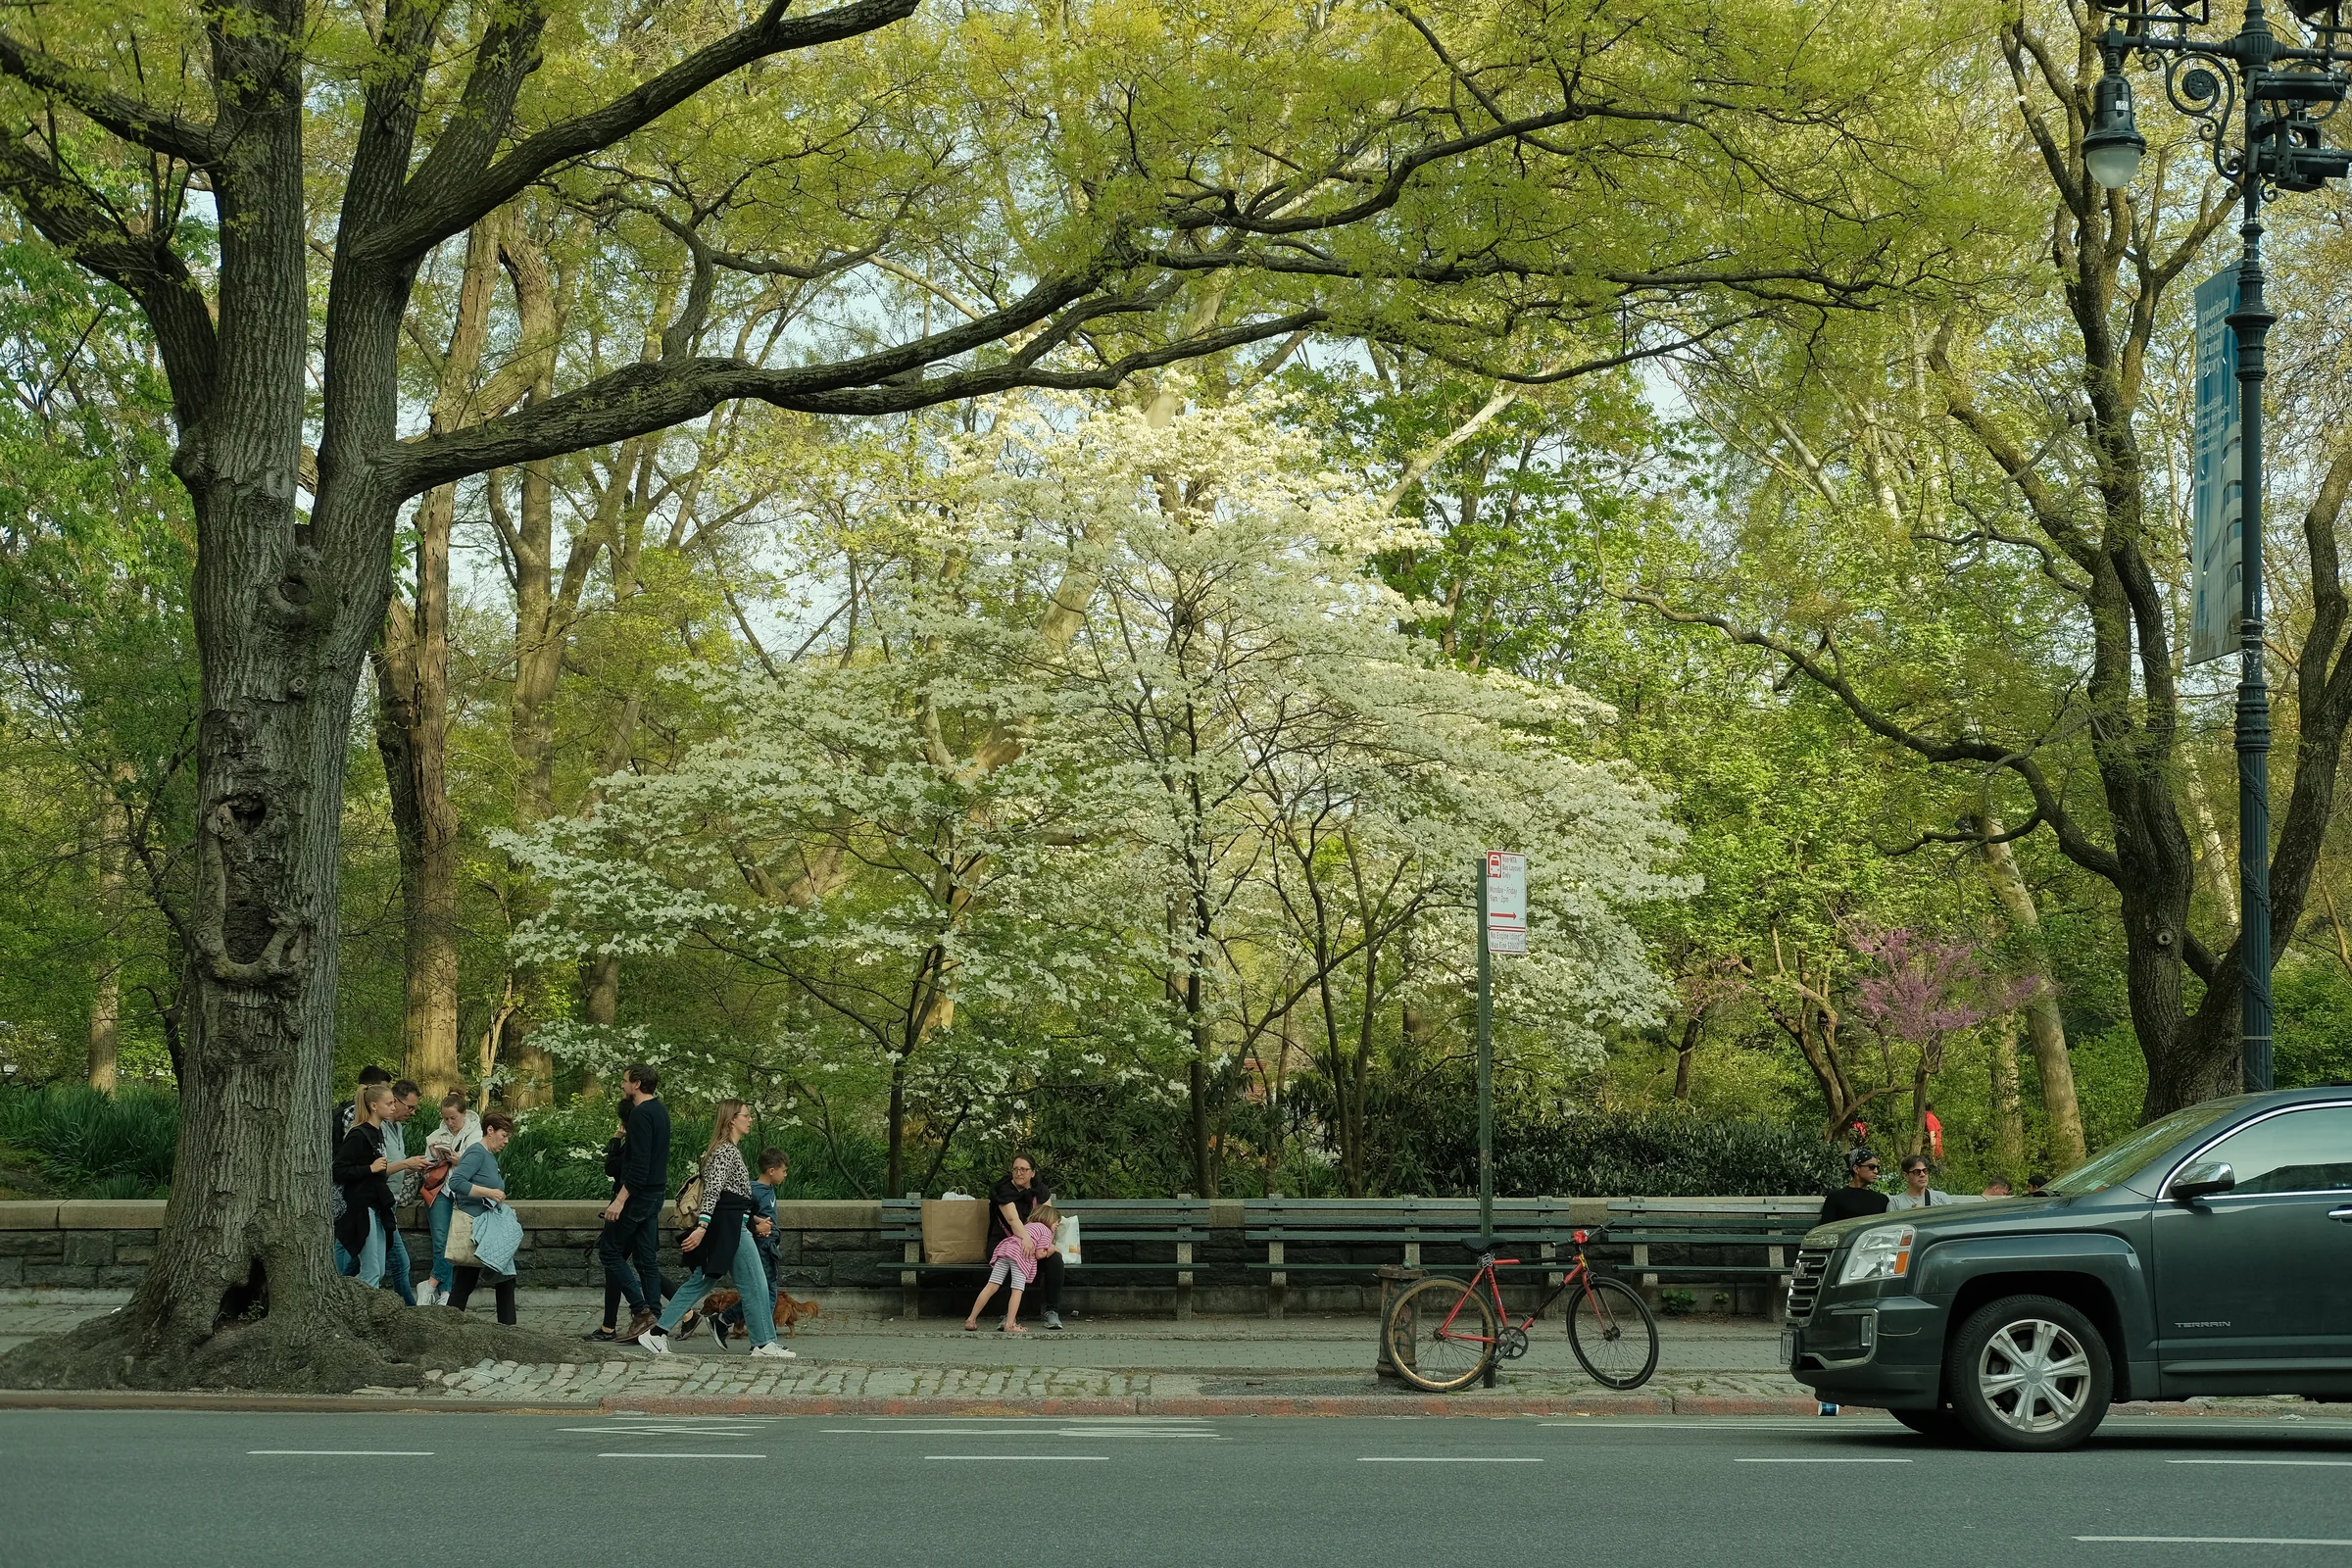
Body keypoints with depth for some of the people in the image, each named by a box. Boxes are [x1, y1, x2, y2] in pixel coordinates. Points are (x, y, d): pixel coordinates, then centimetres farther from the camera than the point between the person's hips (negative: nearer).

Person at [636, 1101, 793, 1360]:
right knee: (755, 1285, -4)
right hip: (730, 1227, -10)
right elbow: (712, 1190, -22)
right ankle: (764, 1343, 1)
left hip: (725, 1228, 10)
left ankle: (657, 1333, 8)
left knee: (700, 1282, 9)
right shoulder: (727, 1151, -13)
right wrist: (702, 1227, -30)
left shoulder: (726, 1150, 19)